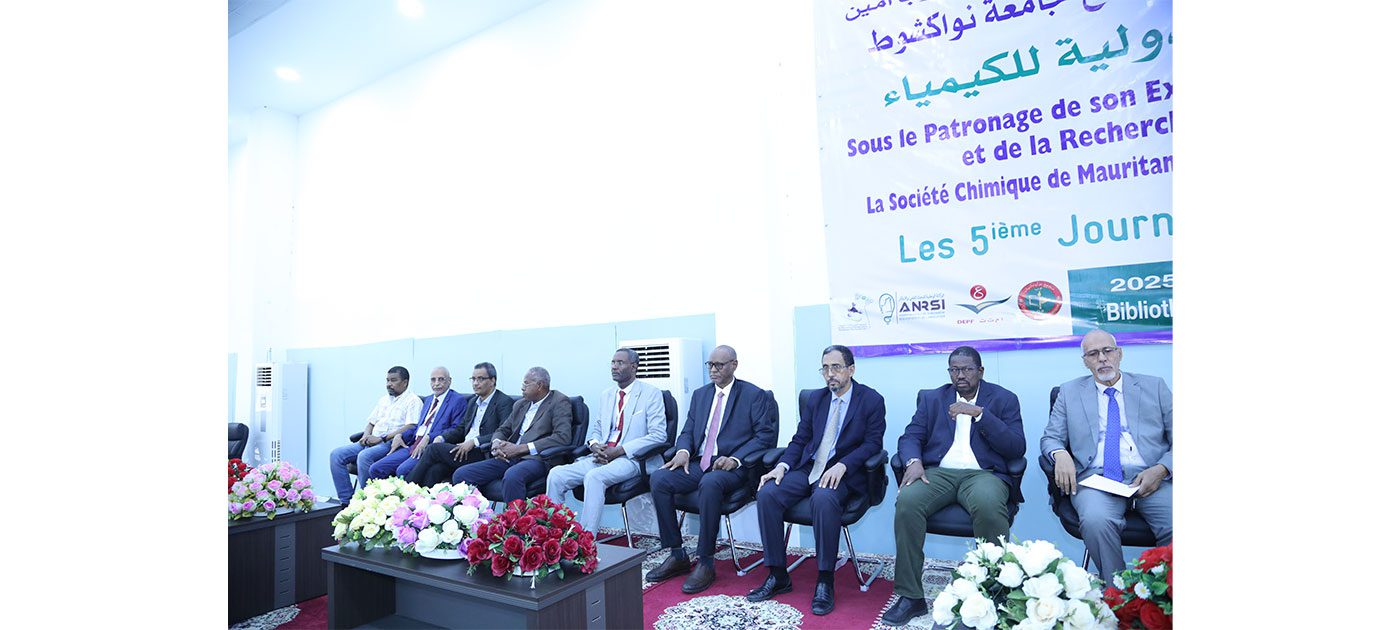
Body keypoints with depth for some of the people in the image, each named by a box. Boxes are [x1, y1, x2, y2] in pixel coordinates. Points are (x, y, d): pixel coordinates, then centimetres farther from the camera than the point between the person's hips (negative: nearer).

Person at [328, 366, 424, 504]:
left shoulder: (413, 400, -2)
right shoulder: (383, 399, 25)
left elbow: (411, 428, -15)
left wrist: (381, 438, -17)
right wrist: (366, 435, 2)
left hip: (391, 443, -8)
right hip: (371, 442, 8)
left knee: (364, 456, -34)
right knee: (336, 454, -10)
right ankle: (347, 501, -9)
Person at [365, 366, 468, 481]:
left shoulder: (458, 400, -2)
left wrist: (428, 438, -20)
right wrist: (400, 436, 7)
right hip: (412, 445, 8)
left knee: (403, 470, -31)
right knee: (376, 469, -7)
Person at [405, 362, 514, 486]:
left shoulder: (504, 402, -5)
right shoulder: (473, 401, 22)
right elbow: (461, 428, 22)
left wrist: (474, 442, -22)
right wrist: (441, 438, 3)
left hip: (483, 454, -7)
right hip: (464, 450, 7)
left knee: (433, 448, -15)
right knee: (434, 470, -21)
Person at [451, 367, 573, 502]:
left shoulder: (560, 402, -1)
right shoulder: (520, 404, 22)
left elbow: (563, 437, -14)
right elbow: (502, 430, 26)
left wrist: (521, 448, -15)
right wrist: (497, 443, -1)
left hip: (536, 458, -7)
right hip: (508, 458, 7)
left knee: (511, 477, -39)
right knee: (461, 474, -8)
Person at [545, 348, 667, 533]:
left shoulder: (651, 393, -1)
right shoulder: (607, 394, 19)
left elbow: (658, 435, -10)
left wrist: (619, 450, -16)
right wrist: (595, 445, -2)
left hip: (631, 458, -6)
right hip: (602, 456, 7)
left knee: (594, 477, -34)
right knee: (556, 474, -13)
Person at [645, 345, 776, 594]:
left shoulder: (754, 395, 2)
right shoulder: (700, 395, 20)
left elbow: (766, 435, -6)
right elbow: (687, 431, 18)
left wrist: (735, 459, -19)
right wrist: (683, 451, -6)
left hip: (732, 466, -6)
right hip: (698, 463, 6)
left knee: (710, 483, -38)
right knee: (659, 478, -20)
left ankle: (705, 563, -23)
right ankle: (677, 555, -8)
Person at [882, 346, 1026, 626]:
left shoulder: (1004, 399, 10)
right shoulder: (931, 398, 17)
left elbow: (1017, 448, -2)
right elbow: (910, 437, 10)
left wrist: (979, 413, -12)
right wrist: (913, 461, -14)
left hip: (983, 474, -2)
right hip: (938, 473, 2)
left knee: (989, 506, -38)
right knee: (906, 502, -29)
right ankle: (910, 597, -19)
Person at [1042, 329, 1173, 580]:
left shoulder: (1155, 387, 18)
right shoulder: (1070, 392, 18)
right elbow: (1050, 438, 15)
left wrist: (1160, 470, -8)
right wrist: (1061, 454, -10)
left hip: (1149, 478, 1)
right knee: (1096, 521, -33)